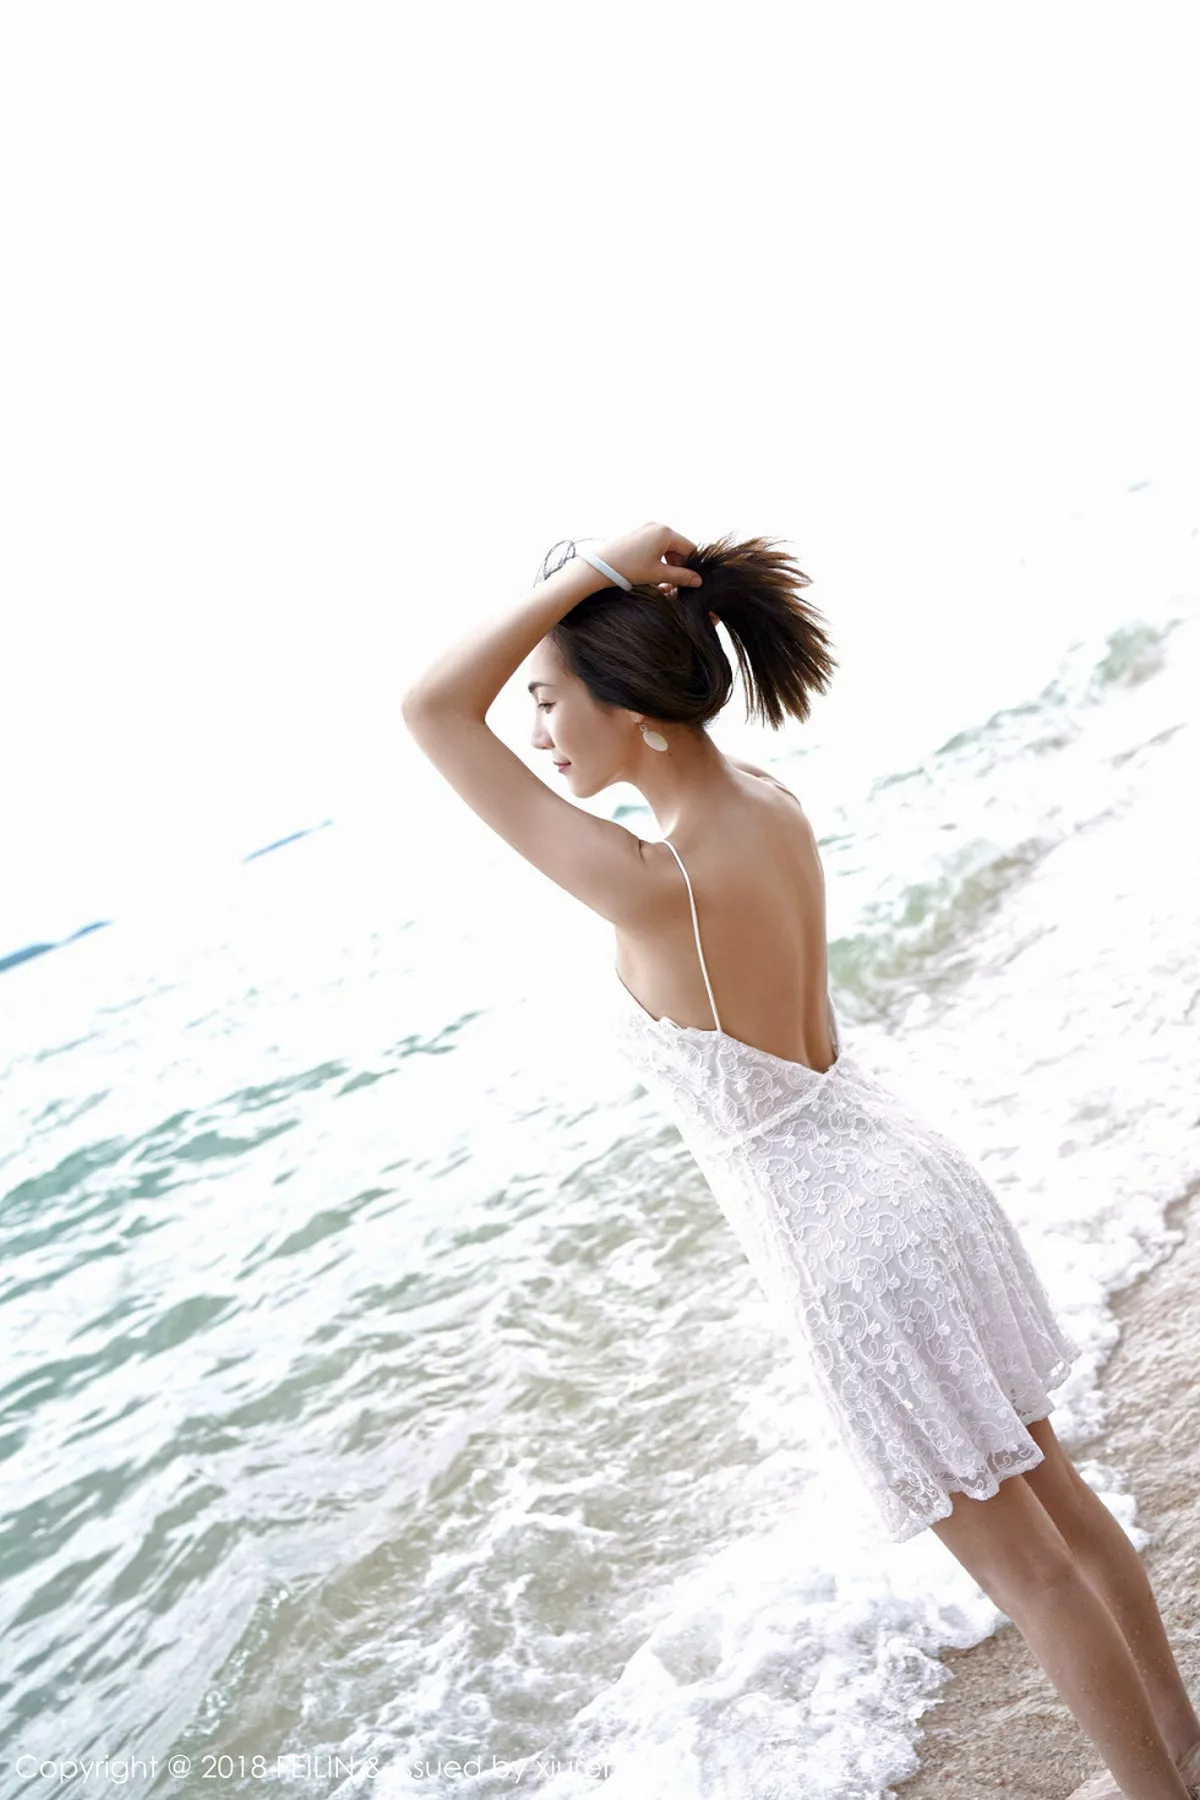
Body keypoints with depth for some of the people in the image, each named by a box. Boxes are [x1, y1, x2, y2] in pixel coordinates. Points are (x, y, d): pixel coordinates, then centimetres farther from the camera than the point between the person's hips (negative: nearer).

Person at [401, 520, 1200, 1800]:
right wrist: (599, 589, 1)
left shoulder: (655, 892, -30)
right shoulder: (773, 806, -6)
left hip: (845, 1250, -8)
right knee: (1051, 1483, 26)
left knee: (1021, 1561, 16)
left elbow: (432, 711, -27)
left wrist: (589, 573, -25)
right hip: (916, 1181, 8)